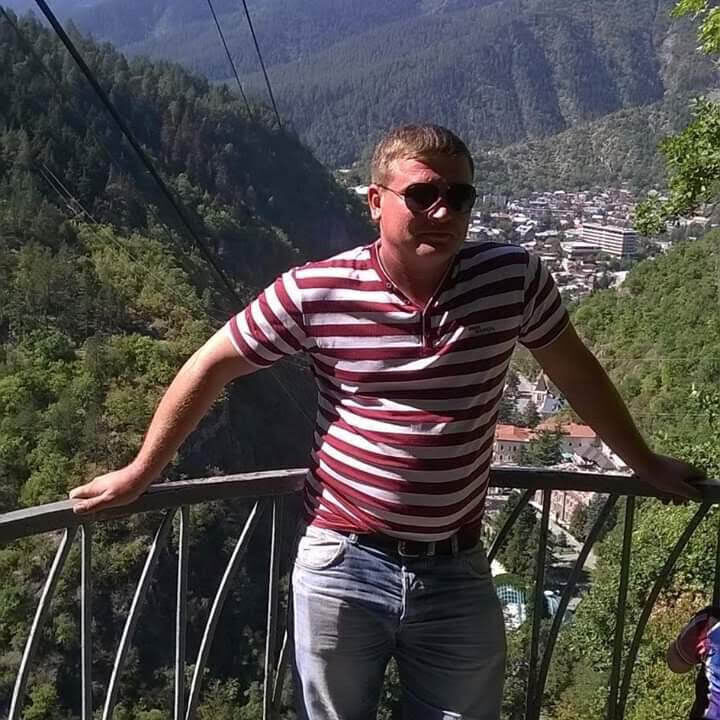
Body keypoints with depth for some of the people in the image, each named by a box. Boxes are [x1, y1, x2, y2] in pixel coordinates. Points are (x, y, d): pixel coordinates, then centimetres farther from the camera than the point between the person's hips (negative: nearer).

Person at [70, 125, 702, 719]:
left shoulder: (514, 278, -9)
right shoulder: (314, 292, -14)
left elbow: (575, 371, 8)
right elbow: (212, 366, -2)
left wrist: (644, 463, 19)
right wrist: (141, 472, 6)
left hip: (458, 572, 2)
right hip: (340, 565, -1)